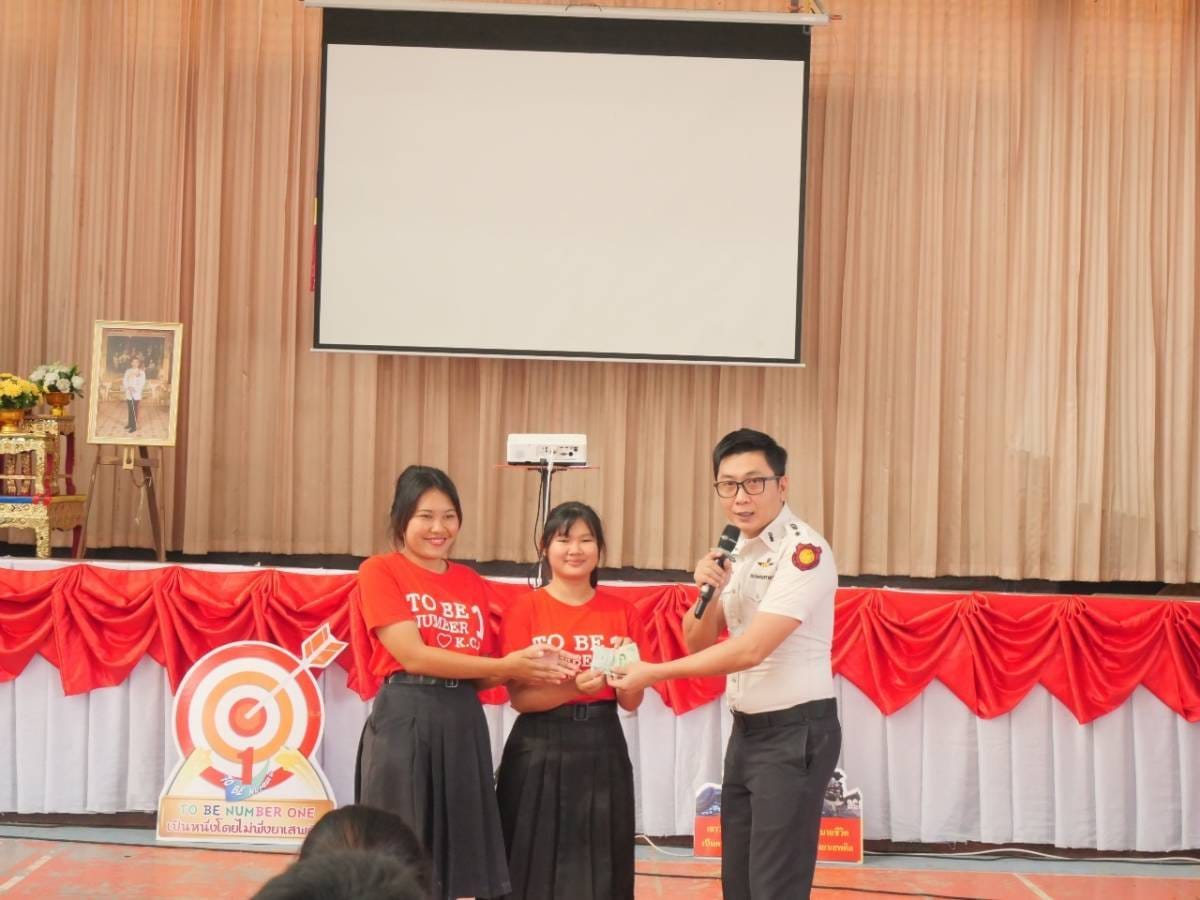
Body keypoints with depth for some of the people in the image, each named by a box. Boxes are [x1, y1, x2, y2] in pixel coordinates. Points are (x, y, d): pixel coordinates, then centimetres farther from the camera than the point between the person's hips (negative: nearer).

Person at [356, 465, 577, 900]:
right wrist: (506, 666, -13)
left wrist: (526, 668, -9)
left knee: (460, 851, 6)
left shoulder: (473, 584, 13)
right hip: (403, 721, -5)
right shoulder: (380, 571, -3)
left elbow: (483, 673, 13)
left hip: (463, 722, 5)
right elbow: (412, 654, -13)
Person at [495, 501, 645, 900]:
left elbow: (632, 701, 6)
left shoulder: (622, 612, 5)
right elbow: (519, 696, -7)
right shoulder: (525, 608, -2)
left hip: (602, 748, 2)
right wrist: (574, 688, -22)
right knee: (536, 866, 0)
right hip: (540, 750, -2)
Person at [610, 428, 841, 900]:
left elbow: (750, 650, -24)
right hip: (746, 731, 9)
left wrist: (653, 673, -18)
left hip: (795, 733, -9)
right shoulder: (737, 554, 9)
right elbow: (697, 643, 12)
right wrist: (708, 591, -9)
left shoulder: (804, 551, -18)